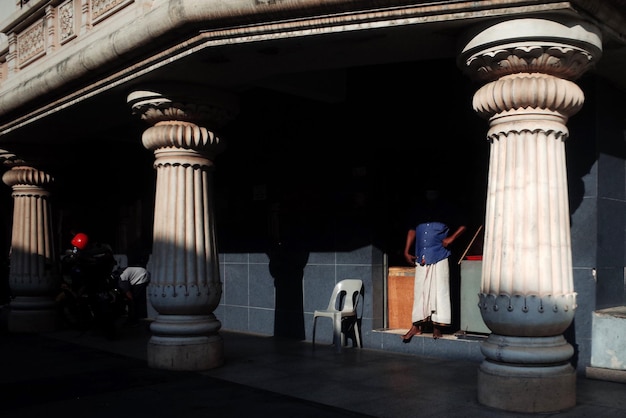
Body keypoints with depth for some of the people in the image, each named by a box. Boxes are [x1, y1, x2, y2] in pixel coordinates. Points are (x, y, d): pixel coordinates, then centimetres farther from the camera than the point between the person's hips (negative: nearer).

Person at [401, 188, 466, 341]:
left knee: (439, 291, -4)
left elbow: (462, 226, 5)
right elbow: (412, 231, 17)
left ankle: (437, 326, 2)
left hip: (439, 257, -3)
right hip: (421, 258, 3)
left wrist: (451, 238, -9)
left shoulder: (448, 211, 1)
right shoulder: (417, 212, 9)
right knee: (420, 291, 4)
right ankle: (417, 325, 8)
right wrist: (406, 251, 12)